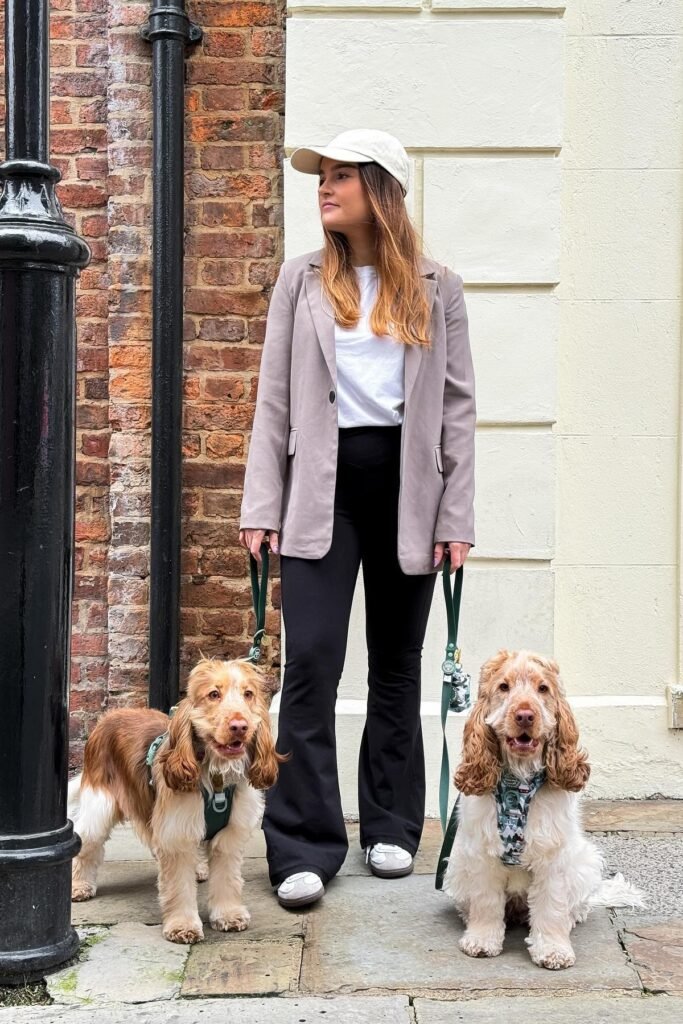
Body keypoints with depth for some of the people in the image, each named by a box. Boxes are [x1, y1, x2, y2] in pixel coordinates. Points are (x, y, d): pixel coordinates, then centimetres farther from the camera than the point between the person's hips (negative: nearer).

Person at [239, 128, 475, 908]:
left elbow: (458, 405, 4)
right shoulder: (301, 280, 7)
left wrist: (457, 517, -2)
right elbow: (274, 399, 5)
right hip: (322, 487, 0)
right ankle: (303, 846, -3)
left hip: (405, 487, 1)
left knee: (396, 663, 10)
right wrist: (261, 507, -1)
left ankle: (391, 827, 23)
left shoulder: (437, 290, 6)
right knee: (311, 659, -10)